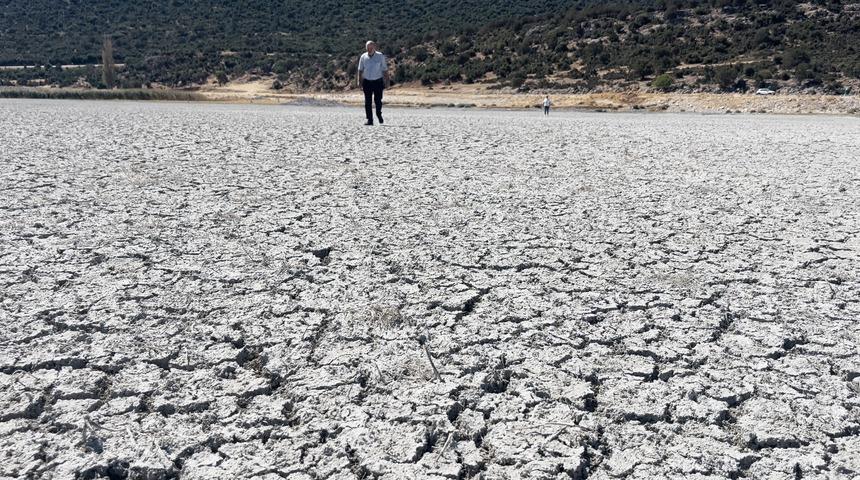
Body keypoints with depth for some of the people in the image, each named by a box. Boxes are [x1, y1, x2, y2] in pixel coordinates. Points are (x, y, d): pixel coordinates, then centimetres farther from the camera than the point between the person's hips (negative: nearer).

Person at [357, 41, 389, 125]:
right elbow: (360, 70, 10)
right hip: (367, 81, 2)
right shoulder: (363, 57, 3)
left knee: (378, 100, -4)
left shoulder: (380, 56, -2)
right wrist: (360, 81, 3)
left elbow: (385, 70, 2)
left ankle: (379, 114, 24)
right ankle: (369, 120, 4)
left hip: (378, 81, -2)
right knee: (368, 102, -1)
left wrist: (386, 82, -1)